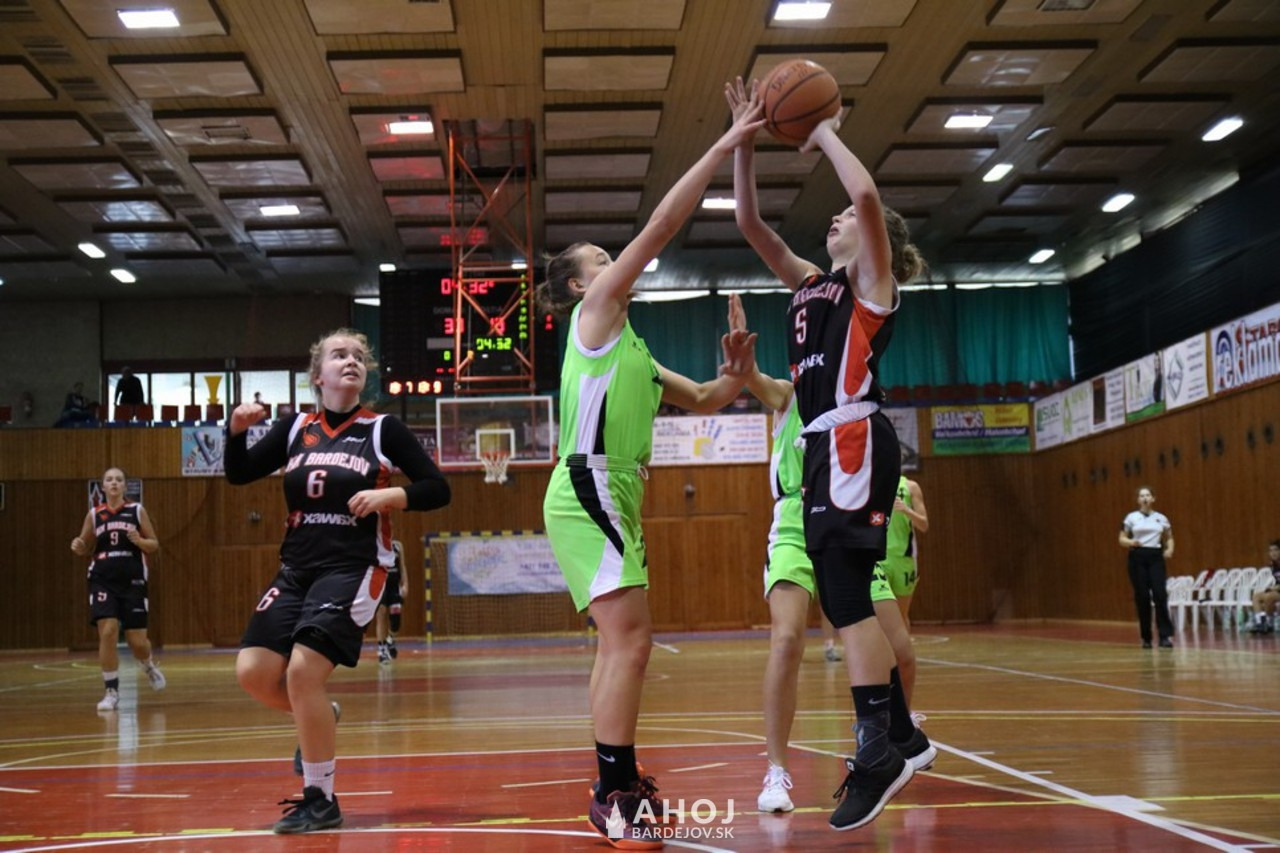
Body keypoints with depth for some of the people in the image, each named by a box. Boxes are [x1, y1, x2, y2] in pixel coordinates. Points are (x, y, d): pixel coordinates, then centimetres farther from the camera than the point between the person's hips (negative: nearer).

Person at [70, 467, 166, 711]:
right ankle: (112, 692, -3)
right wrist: (78, 547, -9)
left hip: (132, 581, -1)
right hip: (103, 580, 1)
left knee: (137, 640, 1)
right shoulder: (94, 514, 6)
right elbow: (86, 548, 14)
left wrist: (139, 541, -17)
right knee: (107, 632, -14)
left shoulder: (137, 510, 2)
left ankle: (149, 665, 37)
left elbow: (155, 545, 4)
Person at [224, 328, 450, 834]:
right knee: (254, 672, -7)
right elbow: (238, 474, 10)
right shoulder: (296, 428, 10)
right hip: (296, 568, 5)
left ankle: (320, 800, -3)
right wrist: (237, 429, -7)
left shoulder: (383, 430, 0)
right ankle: (320, 718, 26)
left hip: (354, 568, -5)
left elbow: (437, 489, 0)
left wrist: (390, 495, -17)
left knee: (303, 669, -18)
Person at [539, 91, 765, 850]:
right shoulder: (595, 314, -1)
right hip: (590, 492, -10)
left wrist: (737, 371, 6)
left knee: (621, 644, 11)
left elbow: (705, 400, 28)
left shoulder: (628, 351, 24)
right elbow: (660, 228, -8)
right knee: (631, 641, -16)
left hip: (610, 497, 10)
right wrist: (724, 147, -8)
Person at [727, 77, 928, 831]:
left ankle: (877, 754, -16)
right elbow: (749, 223, 21)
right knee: (846, 598, 9)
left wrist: (826, 135, -1)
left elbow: (868, 193, -15)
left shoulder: (874, 280, 2)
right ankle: (898, 737, 16)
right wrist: (745, 143, 14)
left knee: (844, 593, -16)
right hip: (825, 446, 9)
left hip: (854, 441, -9)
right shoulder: (810, 284, 22)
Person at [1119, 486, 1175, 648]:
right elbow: (1122, 539, 4)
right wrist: (1131, 542, -18)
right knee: (1142, 597, -1)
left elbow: (1169, 537, 19)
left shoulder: (1161, 518, 9)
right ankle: (1146, 637, 9)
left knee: (1160, 595, -13)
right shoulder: (1131, 517, 5)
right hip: (1137, 557, -1)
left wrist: (1170, 549, -2)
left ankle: (1166, 635, -11)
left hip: (1156, 557, 1)